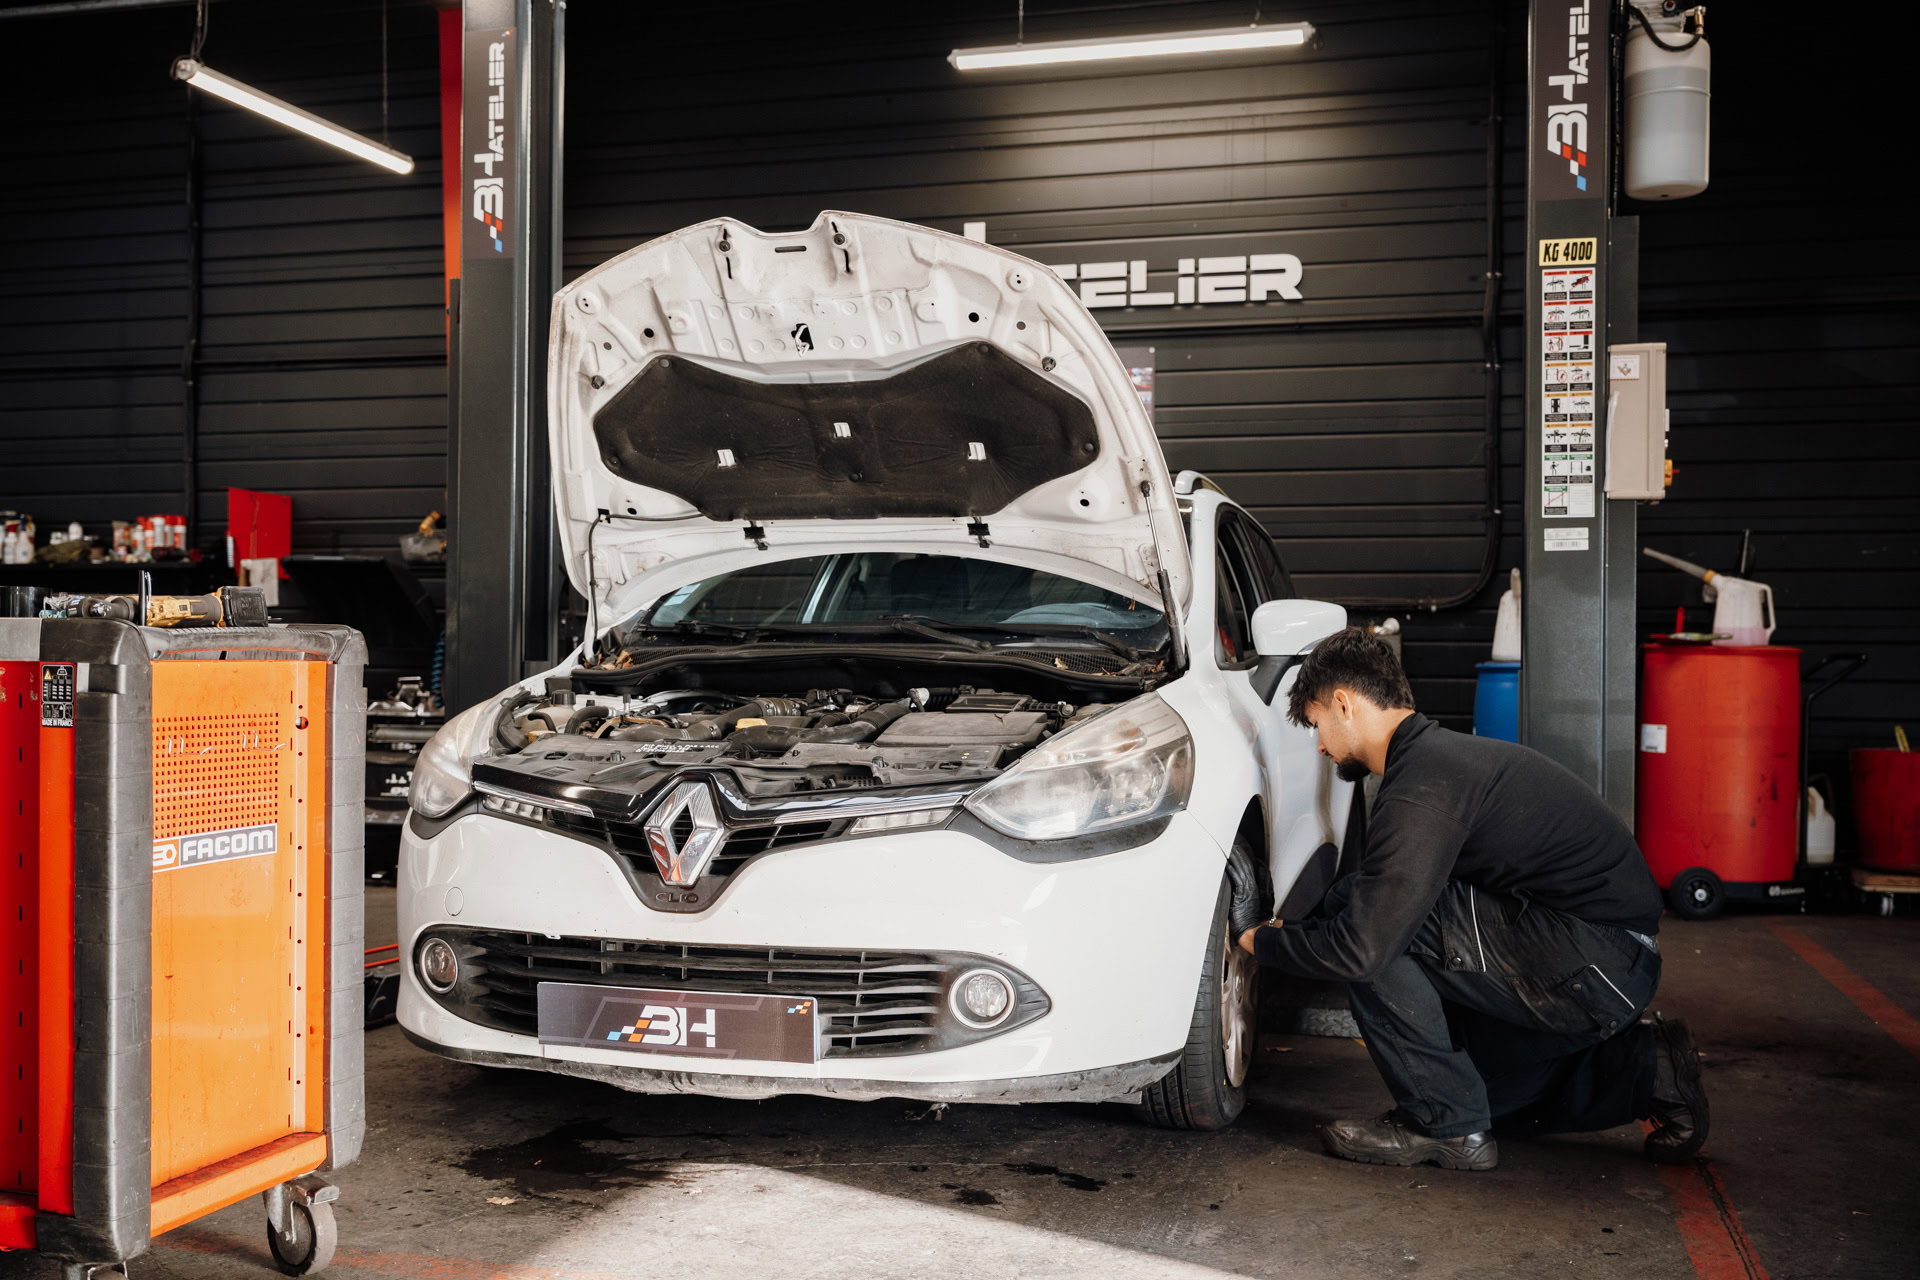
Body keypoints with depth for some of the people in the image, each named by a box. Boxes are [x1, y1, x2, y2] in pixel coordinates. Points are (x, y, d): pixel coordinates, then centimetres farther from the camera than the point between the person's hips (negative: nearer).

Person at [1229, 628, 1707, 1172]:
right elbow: (1376, 890, 26)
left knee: (1379, 924, -14)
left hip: (1590, 970, -10)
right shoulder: (1444, 751, 13)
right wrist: (1288, 932, 21)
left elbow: (1360, 947, -23)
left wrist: (1260, 939, -6)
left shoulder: (1424, 781, -19)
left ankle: (1443, 1125, -2)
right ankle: (1641, 1067, 18)